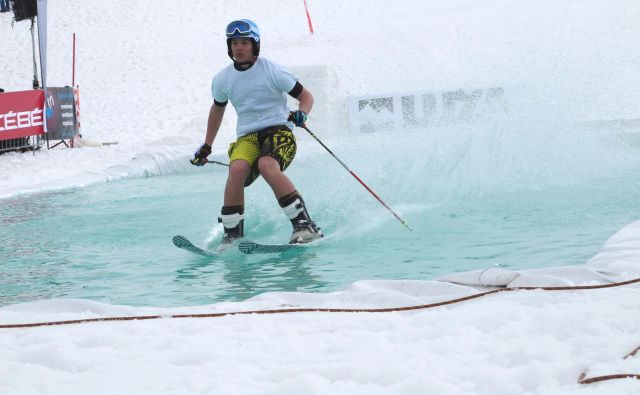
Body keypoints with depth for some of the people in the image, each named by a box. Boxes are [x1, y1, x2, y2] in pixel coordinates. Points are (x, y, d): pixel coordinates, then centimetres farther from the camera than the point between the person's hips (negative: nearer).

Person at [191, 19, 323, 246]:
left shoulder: (272, 71, -5)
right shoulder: (222, 79, 8)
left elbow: (306, 96, 3)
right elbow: (217, 109, 27)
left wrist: (301, 114, -19)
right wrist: (206, 147, 31)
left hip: (279, 131, -3)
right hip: (248, 137, 3)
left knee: (266, 165, -35)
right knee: (237, 168, -30)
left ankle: (304, 225, -32)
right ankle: (232, 234, -20)